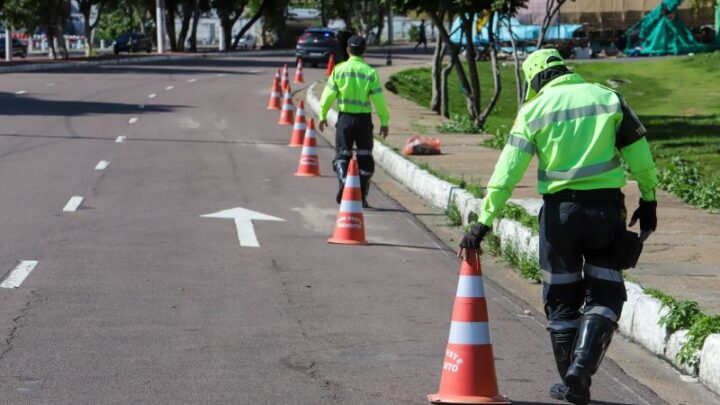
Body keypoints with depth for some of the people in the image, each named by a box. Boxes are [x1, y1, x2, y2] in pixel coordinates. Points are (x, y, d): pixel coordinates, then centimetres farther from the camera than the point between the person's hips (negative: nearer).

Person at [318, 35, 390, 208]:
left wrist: (323, 115, 9)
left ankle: (343, 179, -23)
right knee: (365, 157, 10)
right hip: (364, 118, 0)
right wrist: (384, 121, 3)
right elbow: (378, 99, -4)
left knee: (342, 154, 7)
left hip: (345, 117, 0)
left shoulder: (339, 70, -2)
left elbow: (329, 94, -1)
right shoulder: (370, 72, -4)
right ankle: (362, 196, 12)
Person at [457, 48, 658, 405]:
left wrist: (484, 222, -4)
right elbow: (639, 155, 4)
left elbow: (507, 171, -5)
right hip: (606, 206, 0)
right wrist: (649, 201, 15)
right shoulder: (609, 99, 3)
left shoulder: (534, 110, -1)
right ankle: (582, 366, -11)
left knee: (562, 298, 13)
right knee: (605, 294, 9)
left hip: (560, 211, 0)